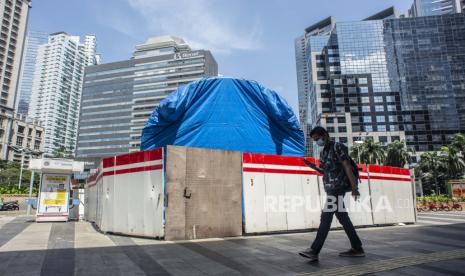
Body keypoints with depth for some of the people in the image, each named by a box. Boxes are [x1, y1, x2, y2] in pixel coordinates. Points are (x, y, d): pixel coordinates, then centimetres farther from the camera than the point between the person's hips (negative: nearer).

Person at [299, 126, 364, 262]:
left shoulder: (338, 147, -7)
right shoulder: (323, 153, 16)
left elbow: (347, 167, -13)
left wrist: (354, 187, -19)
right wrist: (314, 167, 4)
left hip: (338, 187, -9)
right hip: (331, 188, 9)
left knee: (326, 218, -12)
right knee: (343, 218, 10)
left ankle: (314, 251, -12)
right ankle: (357, 248, 18)